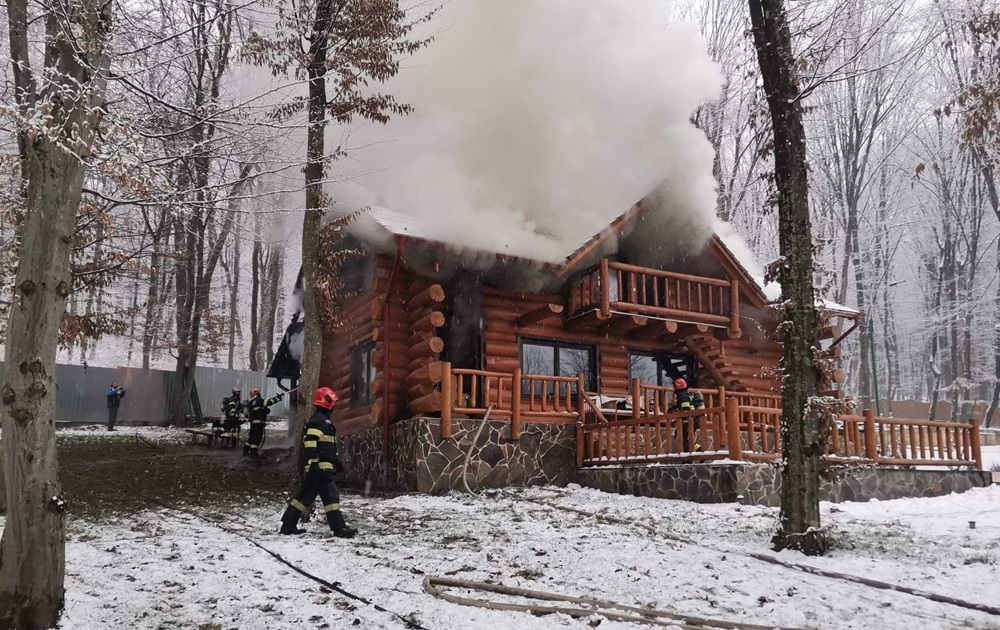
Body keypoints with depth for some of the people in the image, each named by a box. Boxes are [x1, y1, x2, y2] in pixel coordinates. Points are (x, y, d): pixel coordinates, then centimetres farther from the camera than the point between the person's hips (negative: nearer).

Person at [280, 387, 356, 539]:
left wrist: (336, 461, 31)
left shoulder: (324, 420, 23)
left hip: (325, 467, 11)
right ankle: (339, 528, -11)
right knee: (330, 496, -11)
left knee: (306, 495, 12)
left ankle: (288, 525, 16)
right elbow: (311, 443, -20)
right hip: (320, 467, -11)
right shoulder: (317, 420, -11)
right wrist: (313, 463, -26)